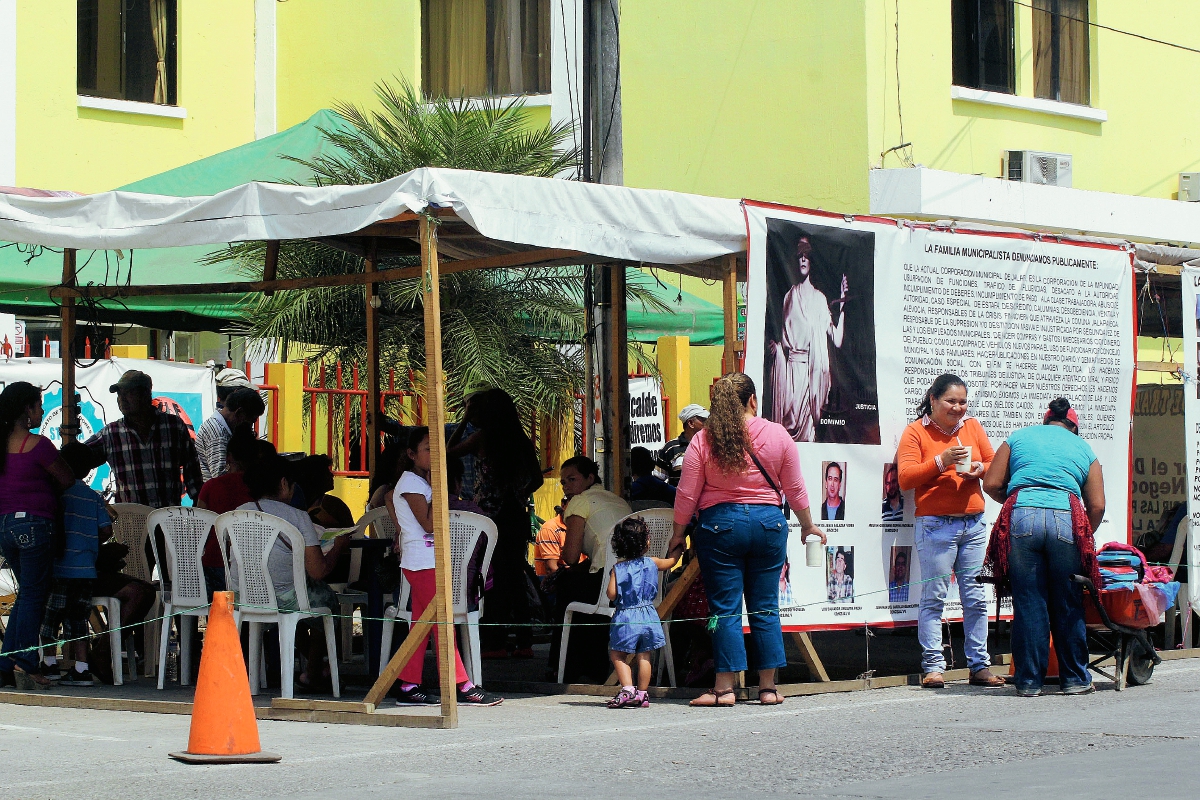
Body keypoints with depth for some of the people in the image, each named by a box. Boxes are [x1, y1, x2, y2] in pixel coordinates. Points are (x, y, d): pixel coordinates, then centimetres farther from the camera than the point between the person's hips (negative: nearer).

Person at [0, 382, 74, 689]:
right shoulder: (37, 445, -13)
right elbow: (68, 480, -4)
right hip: (34, 525, -7)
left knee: (26, 594, 18)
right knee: (33, 596, 0)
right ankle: (25, 665, -3)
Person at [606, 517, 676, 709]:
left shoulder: (617, 569, -6)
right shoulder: (652, 563, 0)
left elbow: (611, 594, -12)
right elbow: (671, 562, 19)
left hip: (625, 617, -2)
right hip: (647, 616, 2)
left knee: (617, 654, 6)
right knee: (644, 656, 8)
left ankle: (627, 688, -10)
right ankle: (642, 693, 8)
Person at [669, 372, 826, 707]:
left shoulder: (704, 440, -3)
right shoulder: (777, 435, 2)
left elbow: (687, 495, -3)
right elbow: (795, 490, 7)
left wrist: (678, 535, 9)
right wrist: (808, 526, 21)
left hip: (720, 524, -2)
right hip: (768, 523, 2)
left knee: (725, 609, 1)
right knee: (765, 609, 7)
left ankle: (724, 688, -1)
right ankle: (768, 687, 9)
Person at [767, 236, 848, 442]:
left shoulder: (819, 297, 9)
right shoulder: (790, 296, 16)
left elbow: (837, 340, 2)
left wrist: (842, 305, -5)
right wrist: (777, 346, -3)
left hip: (811, 362, -2)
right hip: (790, 361, 2)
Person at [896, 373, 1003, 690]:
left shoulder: (972, 426, 15)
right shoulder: (916, 431, 2)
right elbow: (905, 478, -6)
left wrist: (980, 469, -4)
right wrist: (941, 462, -16)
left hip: (974, 523, 4)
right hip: (935, 524, -4)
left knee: (976, 598, 4)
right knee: (934, 597, -6)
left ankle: (980, 666, 9)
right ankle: (933, 667, -4)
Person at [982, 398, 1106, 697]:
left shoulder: (1019, 437, 22)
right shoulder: (1083, 448, 23)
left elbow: (991, 485, 14)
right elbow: (1097, 506, 13)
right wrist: (1084, 538, 26)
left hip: (1021, 518, 0)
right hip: (1066, 519, 0)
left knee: (1028, 604, 4)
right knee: (1068, 605, 10)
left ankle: (1029, 681, 6)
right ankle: (1074, 679, 16)